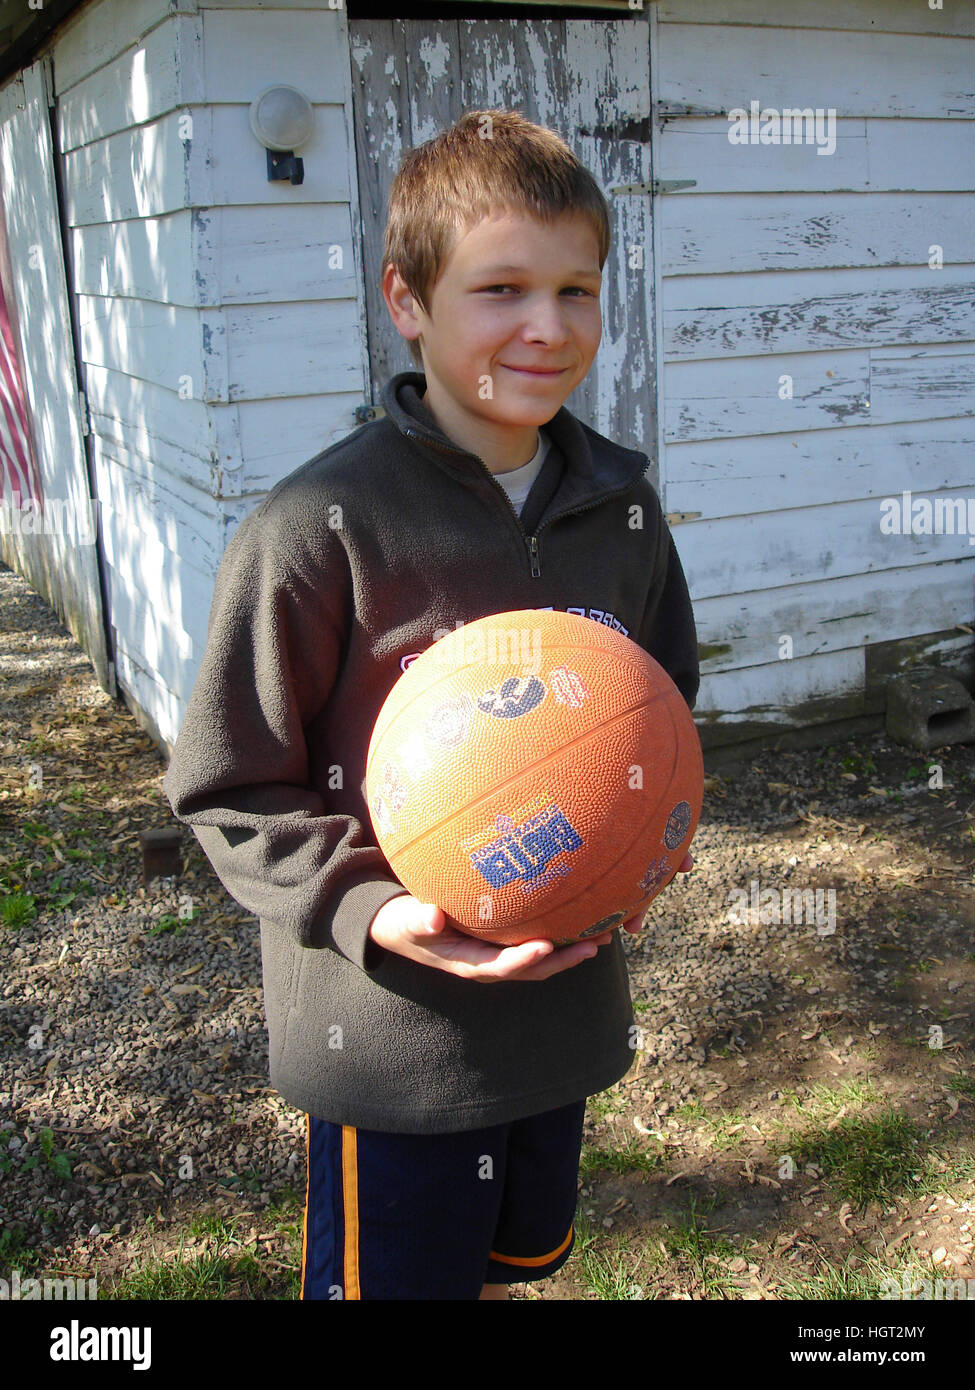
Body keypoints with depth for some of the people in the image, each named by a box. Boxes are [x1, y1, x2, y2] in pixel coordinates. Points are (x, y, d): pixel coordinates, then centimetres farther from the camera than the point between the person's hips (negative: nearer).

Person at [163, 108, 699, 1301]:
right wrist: (371, 912, -26)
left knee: (509, 1262, 27)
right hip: (388, 1042, -5)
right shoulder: (316, 531, -20)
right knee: (398, 1274, 15)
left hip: (564, 1010, 6)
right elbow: (228, 793, -13)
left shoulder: (622, 508, -2)